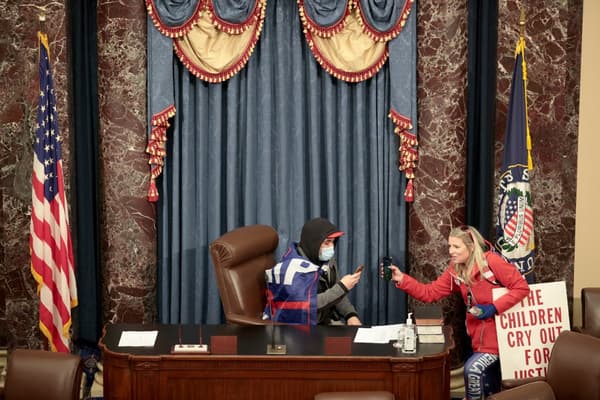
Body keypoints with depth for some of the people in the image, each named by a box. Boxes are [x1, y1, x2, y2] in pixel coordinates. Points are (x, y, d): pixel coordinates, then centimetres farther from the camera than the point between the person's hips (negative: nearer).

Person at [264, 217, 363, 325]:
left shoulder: (327, 260, 2)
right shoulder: (295, 268, -21)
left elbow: (334, 293, 10)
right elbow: (309, 305, -26)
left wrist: (351, 315, -8)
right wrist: (342, 287, -22)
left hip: (324, 322, 7)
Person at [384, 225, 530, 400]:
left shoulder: (492, 262, -18)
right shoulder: (455, 270, 3)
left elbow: (522, 287, -20)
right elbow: (430, 293, 1)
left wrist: (493, 308, -25)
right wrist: (402, 279, -11)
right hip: (480, 335, 7)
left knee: (472, 369, -17)